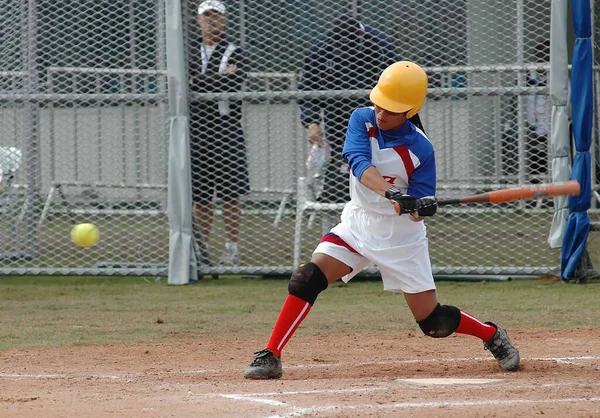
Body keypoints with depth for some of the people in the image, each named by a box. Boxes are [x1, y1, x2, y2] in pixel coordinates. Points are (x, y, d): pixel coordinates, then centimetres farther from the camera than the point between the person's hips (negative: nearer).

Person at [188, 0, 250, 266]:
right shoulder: (189, 50, 14)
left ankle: (231, 247, 1)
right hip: (196, 129, 3)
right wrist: (218, 78, -10)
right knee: (200, 195, 3)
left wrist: (196, 82, -12)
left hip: (226, 127, -3)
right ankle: (202, 246, 10)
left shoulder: (235, 53, 3)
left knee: (230, 194, -3)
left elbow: (232, 84, -14)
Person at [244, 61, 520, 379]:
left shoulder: (420, 149, -17)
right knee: (307, 279, -18)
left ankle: (492, 336, 26)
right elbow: (360, 164, -28)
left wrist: (420, 207, -41)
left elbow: (419, 209, -16)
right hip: (357, 223, 3)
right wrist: (394, 194, -43)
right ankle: (270, 358, -13)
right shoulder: (362, 120, -10)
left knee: (433, 322, -1)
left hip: (400, 235, -3)